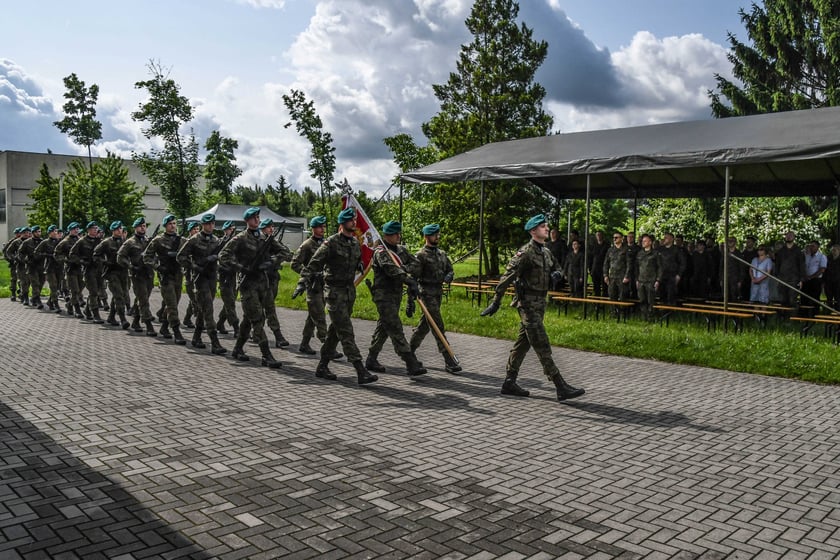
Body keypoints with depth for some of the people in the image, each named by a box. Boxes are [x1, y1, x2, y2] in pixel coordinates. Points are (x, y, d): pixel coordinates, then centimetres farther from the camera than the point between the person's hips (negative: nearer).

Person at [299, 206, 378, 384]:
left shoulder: (356, 242, 10)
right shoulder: (331, 243, -12)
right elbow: (314, 264, -14)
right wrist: (304, 282, -21)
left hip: (350, 290, 8)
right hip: (335, 291, -8)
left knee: (335, 331, 14)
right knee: (346, 333, -10)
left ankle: (322, 367, 25)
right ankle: (361, 372, -13)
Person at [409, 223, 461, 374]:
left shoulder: (441, 253, 12)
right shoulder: (420, 256, -10)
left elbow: (450, 269, 17)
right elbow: (413, 278, -11)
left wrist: (449, 276, -8)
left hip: (438, 292, 7)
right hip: (427, 293, -7)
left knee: (425, 324, 16)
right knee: (439, 327, -8)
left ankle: (409, 351, 32)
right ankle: (449, 361, -7)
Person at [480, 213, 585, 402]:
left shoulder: (546, 252, 12)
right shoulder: (525, 252, -14)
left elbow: (556, 267, 30)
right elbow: (508, 277, -17)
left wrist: (556, 273, 5)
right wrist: (496, 302, -19)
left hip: (540, 303, 9)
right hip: (528, 304, -9)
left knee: (523, 344, 13)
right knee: (542, 347, -7)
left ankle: (509, 383, 21)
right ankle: (561, 388, -7)